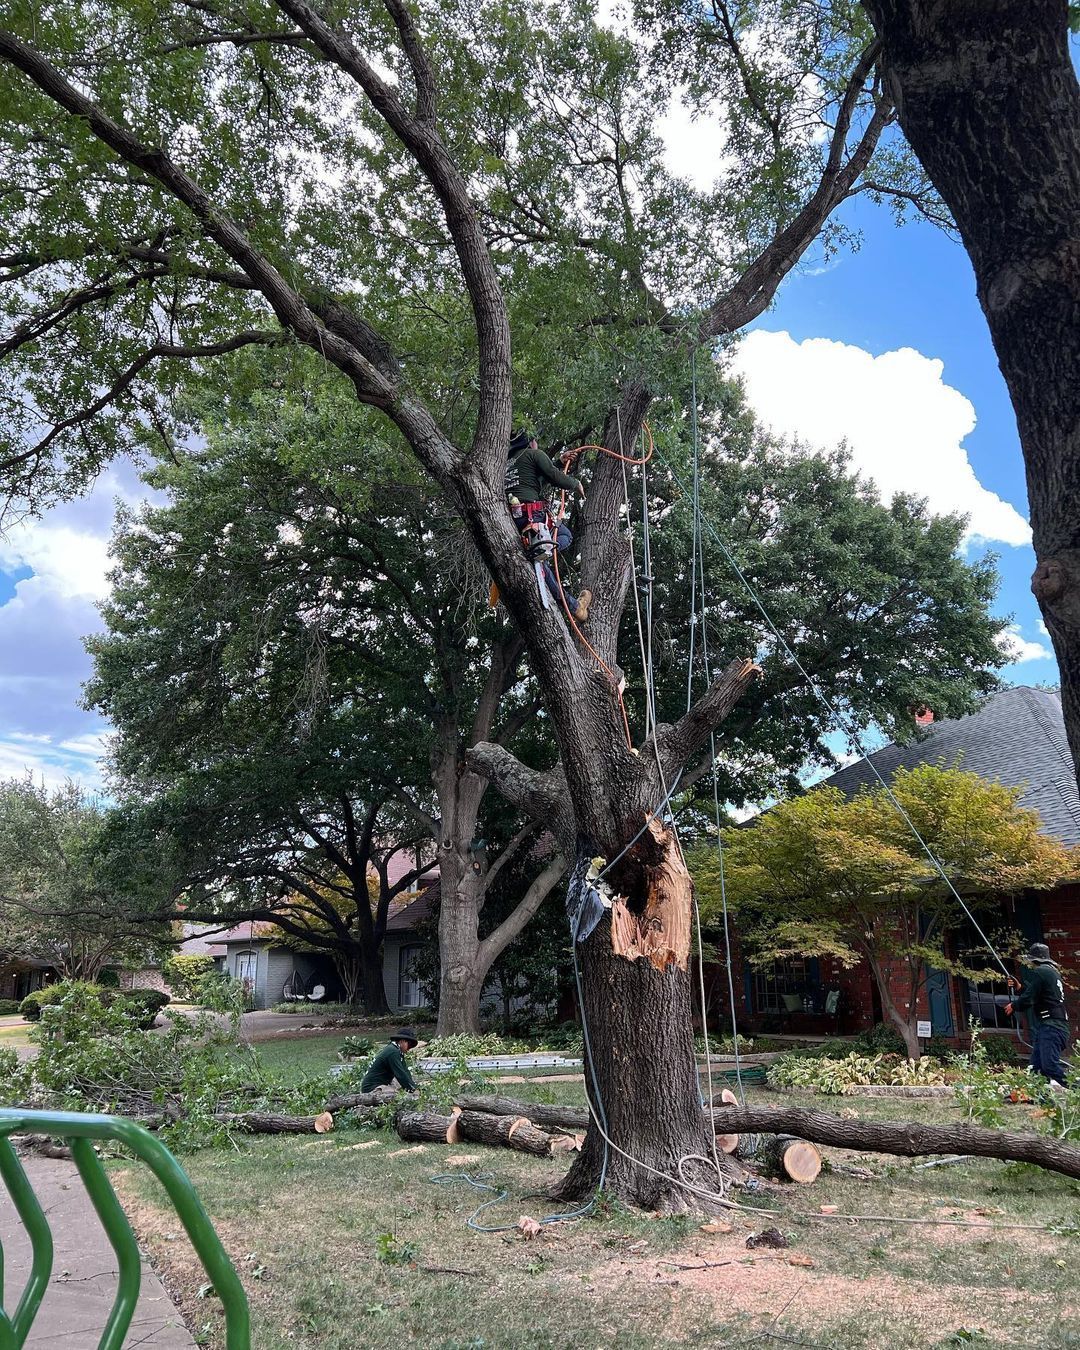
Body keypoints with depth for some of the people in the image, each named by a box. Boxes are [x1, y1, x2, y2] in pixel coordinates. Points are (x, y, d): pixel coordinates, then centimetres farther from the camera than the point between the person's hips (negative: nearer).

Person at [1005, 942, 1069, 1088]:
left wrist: (1013, 1006, 5)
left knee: (1050, 1065, -20)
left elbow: (1028, 1000, -13)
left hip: (1050, 1028, -10)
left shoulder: (1039, 972, -9)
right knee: (1036, 1067, 8)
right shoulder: (1054, 972, 20)